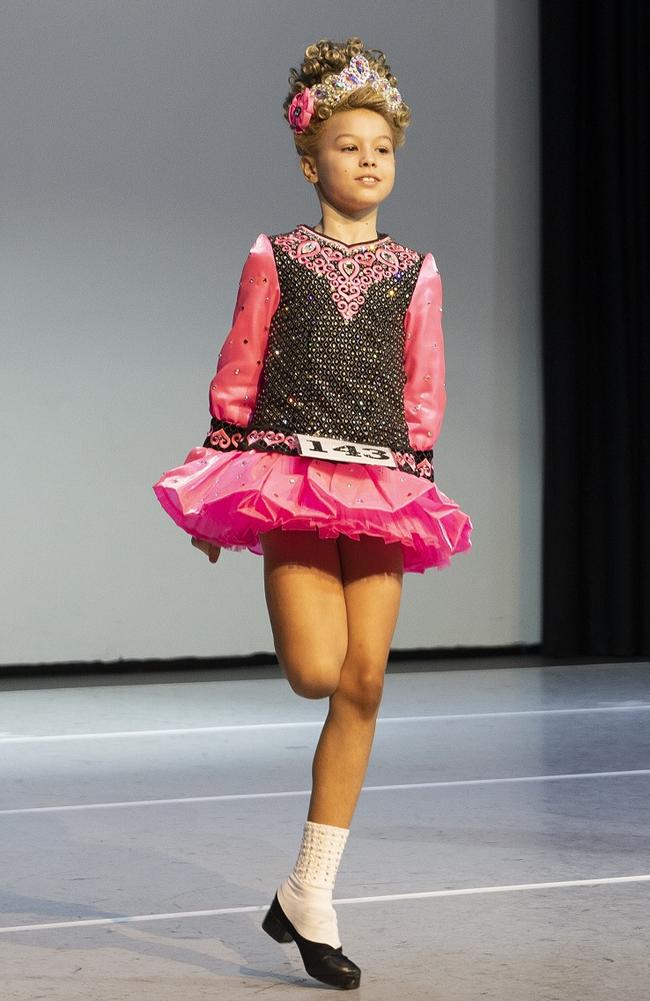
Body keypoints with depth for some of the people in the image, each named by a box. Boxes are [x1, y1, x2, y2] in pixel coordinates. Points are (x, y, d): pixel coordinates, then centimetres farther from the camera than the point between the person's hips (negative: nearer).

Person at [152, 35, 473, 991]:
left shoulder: (415, 273, 10)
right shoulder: (275, 257, 6)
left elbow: (424, 393, 13)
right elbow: (236, 374, 7)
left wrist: (418, 482, 8)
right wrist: (215, 486, 6)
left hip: (380, 485, 3)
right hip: (291, 473, -3)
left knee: (363, 684, -1)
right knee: (316, 671, -23)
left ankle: (309, 898, 7)